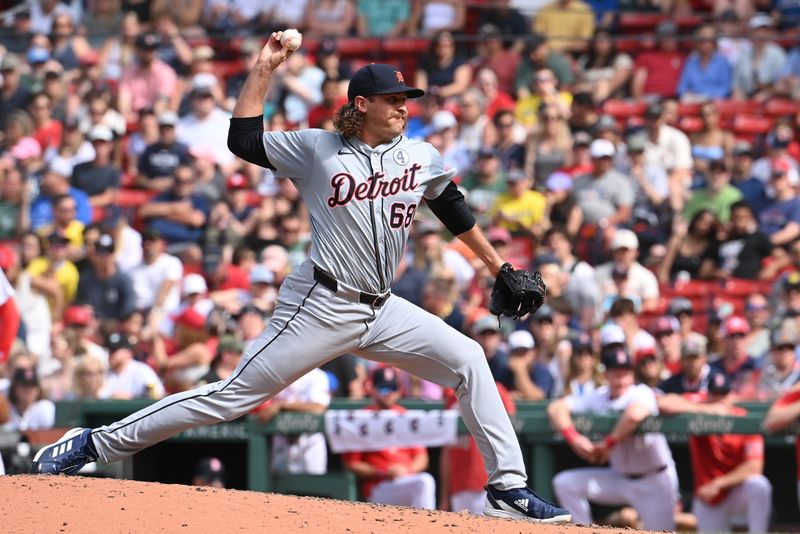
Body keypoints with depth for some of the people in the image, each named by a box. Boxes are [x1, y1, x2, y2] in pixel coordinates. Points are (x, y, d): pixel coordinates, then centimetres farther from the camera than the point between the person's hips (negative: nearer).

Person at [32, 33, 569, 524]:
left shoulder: (422, 158, 8)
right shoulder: (316, 149, -1)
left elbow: (455, 212, 21)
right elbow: (243, 139, -2)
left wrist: (499, 267, 23)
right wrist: (263, 69, -4)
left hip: (383, 310, 5)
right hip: (322, 306, -5)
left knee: (468, 360, -9)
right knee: (236, 394, -7)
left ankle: (508, 488, -6)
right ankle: (97, 443, -1)